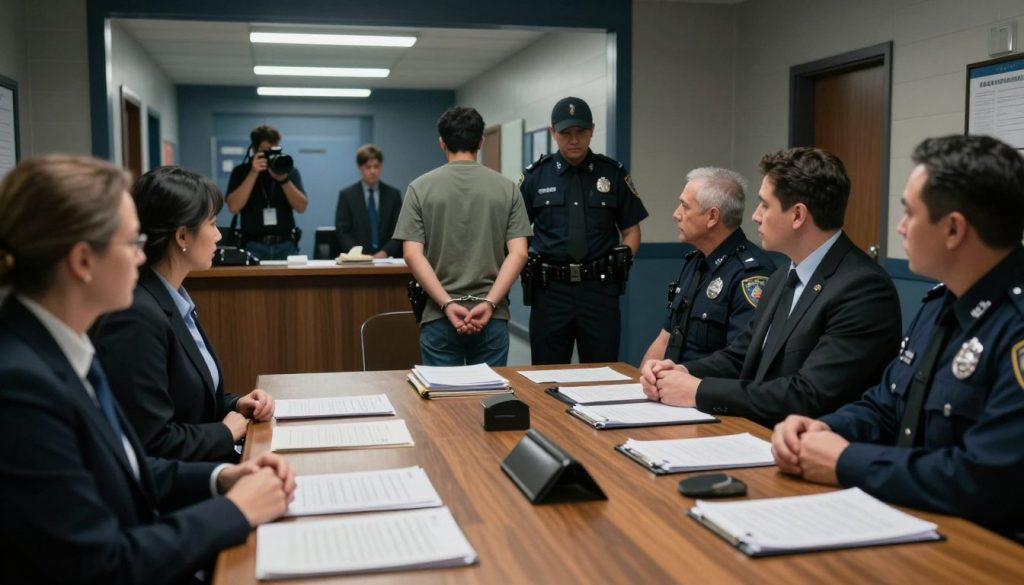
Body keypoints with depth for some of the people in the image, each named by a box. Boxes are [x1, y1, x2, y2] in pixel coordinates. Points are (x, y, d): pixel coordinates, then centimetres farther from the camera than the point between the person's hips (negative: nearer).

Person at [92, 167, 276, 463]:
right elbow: (152, 444, -23)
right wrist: (227, 432, -10)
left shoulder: (177, 299, 7)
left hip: (197, 472, 9)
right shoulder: (137, 316, -23)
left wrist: (236, 405, 1)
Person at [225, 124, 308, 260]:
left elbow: (301, 206, -4)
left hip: (286, 246, 1)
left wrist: (283, 179, -16)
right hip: (254, 246, -1)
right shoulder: (241, 172, 4)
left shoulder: (289, 170, 6)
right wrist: (253, 173, -13)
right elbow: (234, 207, -10)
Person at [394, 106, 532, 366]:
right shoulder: (506, 188, 2)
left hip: (439, 317, -1)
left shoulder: (420, 187, 0)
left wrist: (447, 304, -10)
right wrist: (489, 303, -9)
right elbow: (518, 253, -6)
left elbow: (413, 255, -8)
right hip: (492, 317, 1)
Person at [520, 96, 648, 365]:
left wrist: (623, 259, -7)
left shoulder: (614, 174, 5)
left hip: (600, 288, 0)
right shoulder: (535, 176, 4)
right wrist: (524, 264, -7)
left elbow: (631, 231, 9)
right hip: (550, 289, 0)